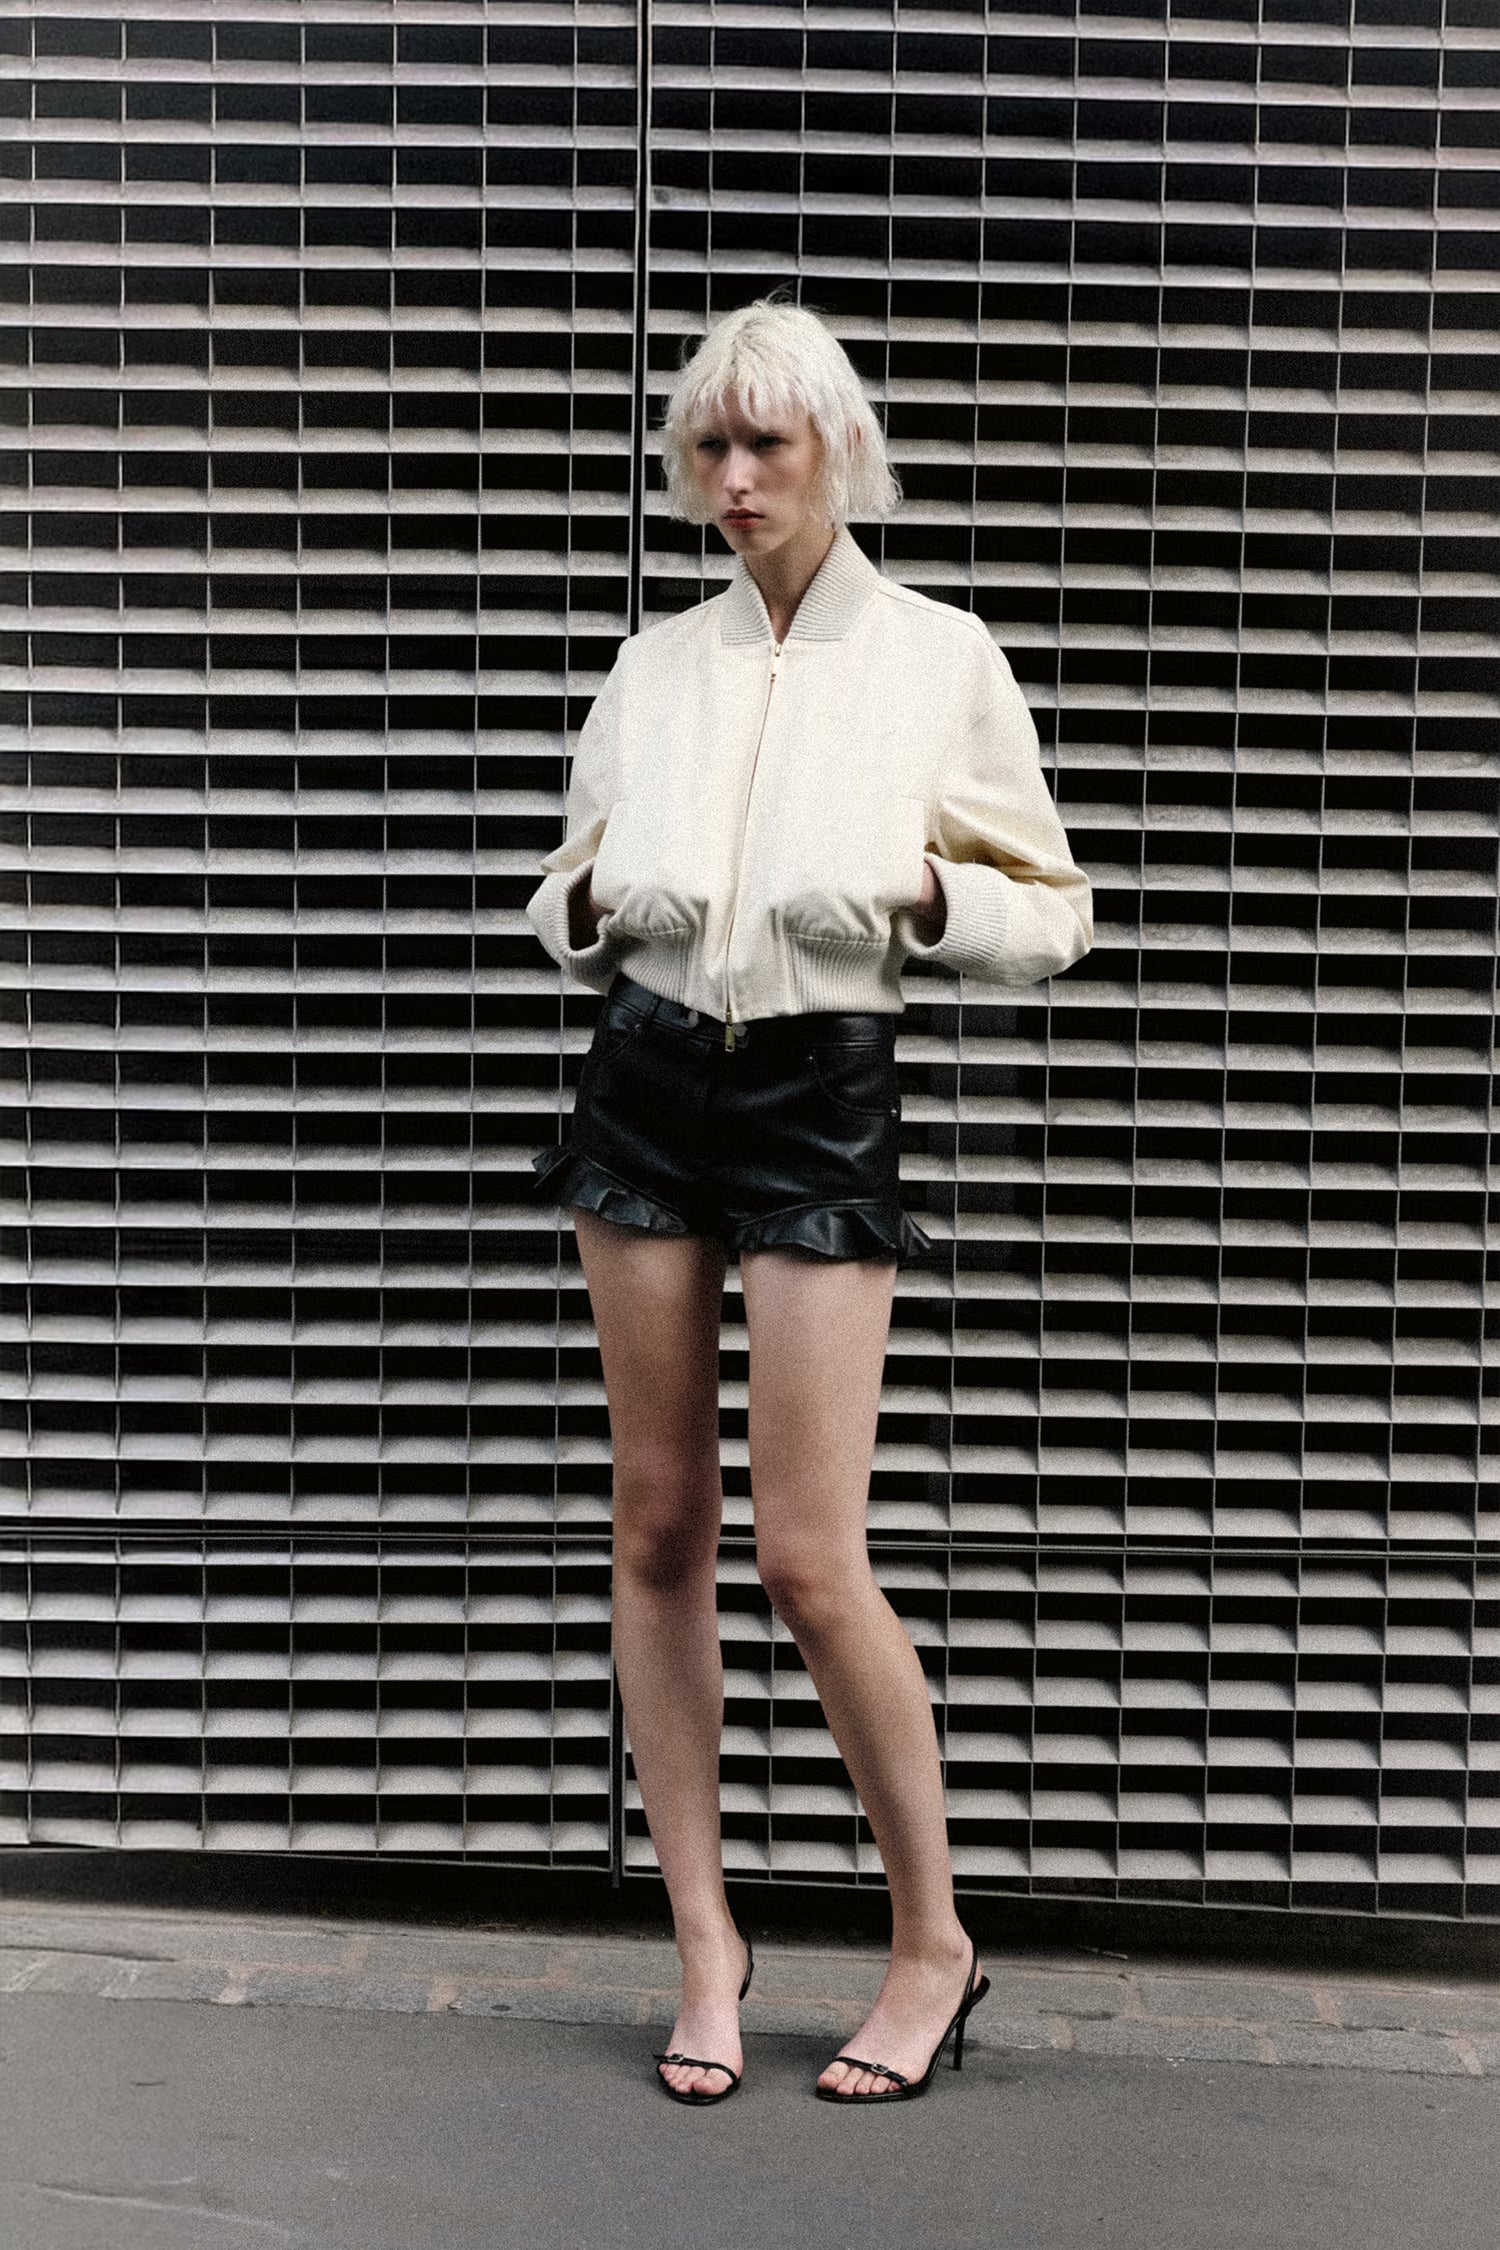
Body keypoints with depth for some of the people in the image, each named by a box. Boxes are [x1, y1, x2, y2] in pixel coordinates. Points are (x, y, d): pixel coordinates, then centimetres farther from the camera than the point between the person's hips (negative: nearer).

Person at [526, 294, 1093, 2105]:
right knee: (659, 1527, 6)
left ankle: (933, 1943, 17)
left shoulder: (941, 659, 2)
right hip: (646, 1083, 4)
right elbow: (573, 911, 18)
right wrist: (595, 904, -5)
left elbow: (1053, 916, 5)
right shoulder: (653, 667, 10)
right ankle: (705, 1942, 22)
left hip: (823, 1093, -4)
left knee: (808, 1559, -6)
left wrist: (929, 893, -14)